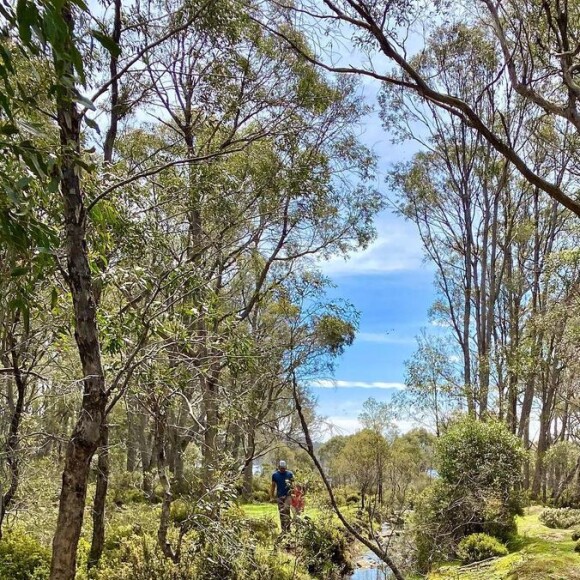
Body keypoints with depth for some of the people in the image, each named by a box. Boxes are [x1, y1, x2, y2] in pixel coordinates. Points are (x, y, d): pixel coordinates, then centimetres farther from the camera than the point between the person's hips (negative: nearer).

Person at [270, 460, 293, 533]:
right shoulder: (275, 475, 3)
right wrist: (271, 497, 5)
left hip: (288, 495, -2)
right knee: (281, 512, 3)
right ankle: (283, 529, 10)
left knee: (286, 510, -16)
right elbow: (273, 486, 8)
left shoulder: (289, 474, 0)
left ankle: (288, 528, -14)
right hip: (279, 496, 2)